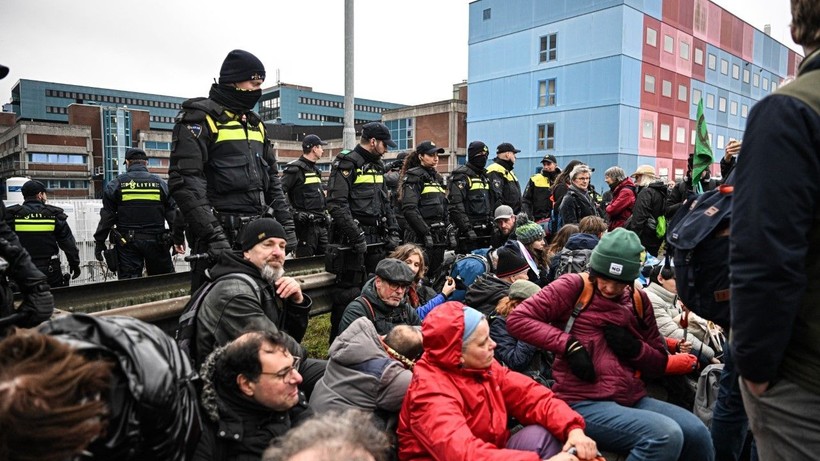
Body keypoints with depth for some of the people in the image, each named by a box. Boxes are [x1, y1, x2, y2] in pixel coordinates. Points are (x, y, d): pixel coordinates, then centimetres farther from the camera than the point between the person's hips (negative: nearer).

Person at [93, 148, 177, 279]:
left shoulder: (116, 184, 2)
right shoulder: (160, 183, 6)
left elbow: (106, 217, -1)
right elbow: (173, 214, 3)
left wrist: (99, 242, 5)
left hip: (127, 243, -1)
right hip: (156, 242, 1)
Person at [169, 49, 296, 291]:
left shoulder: (255, 123, 18)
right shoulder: (199, 118, -5)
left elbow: (271, 179, 20)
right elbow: (185, 182, -16)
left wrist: (286, 225, 12)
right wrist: (213, 235, -23)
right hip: (221, 236, -7)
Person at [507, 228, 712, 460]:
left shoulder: (638, 300, 13)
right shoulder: (574, 286, -4)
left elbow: (660, 362, 19)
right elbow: (517, 319, -11)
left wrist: (634, 348, -4)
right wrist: (569, 345, -18)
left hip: (633, 400, 6)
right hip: (585, 403, -6)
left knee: (697, 432, -14)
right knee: (666, 436, -26)